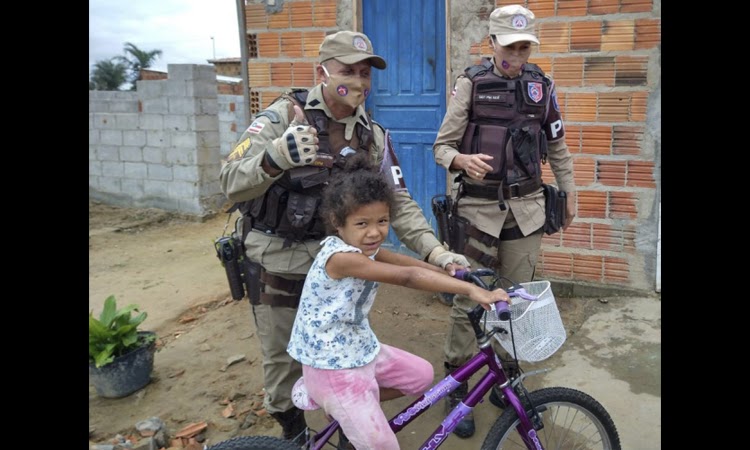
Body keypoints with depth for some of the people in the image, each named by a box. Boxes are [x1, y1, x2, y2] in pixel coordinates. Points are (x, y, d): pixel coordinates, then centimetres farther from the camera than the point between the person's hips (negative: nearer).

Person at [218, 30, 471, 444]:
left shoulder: (372, 136, 1)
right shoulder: (283, 115, -12)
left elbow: (398, 202, 0)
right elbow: (231, 183, -20)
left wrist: (435, 251, -15)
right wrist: (276, 156, -41)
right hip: (277, 265, -3)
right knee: (284, 363, 10)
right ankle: (293, 433, 36)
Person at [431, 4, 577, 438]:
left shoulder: (542, 84, 4)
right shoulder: (471, 83, -4)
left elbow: (557, 144, 15)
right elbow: (442, 146, -4)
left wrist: (569, 191, 15)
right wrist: (462, 160, -25)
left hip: (525, 206, 3)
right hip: (478, 206, -3)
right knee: (468, 299, -1)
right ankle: (457, 386, 15)